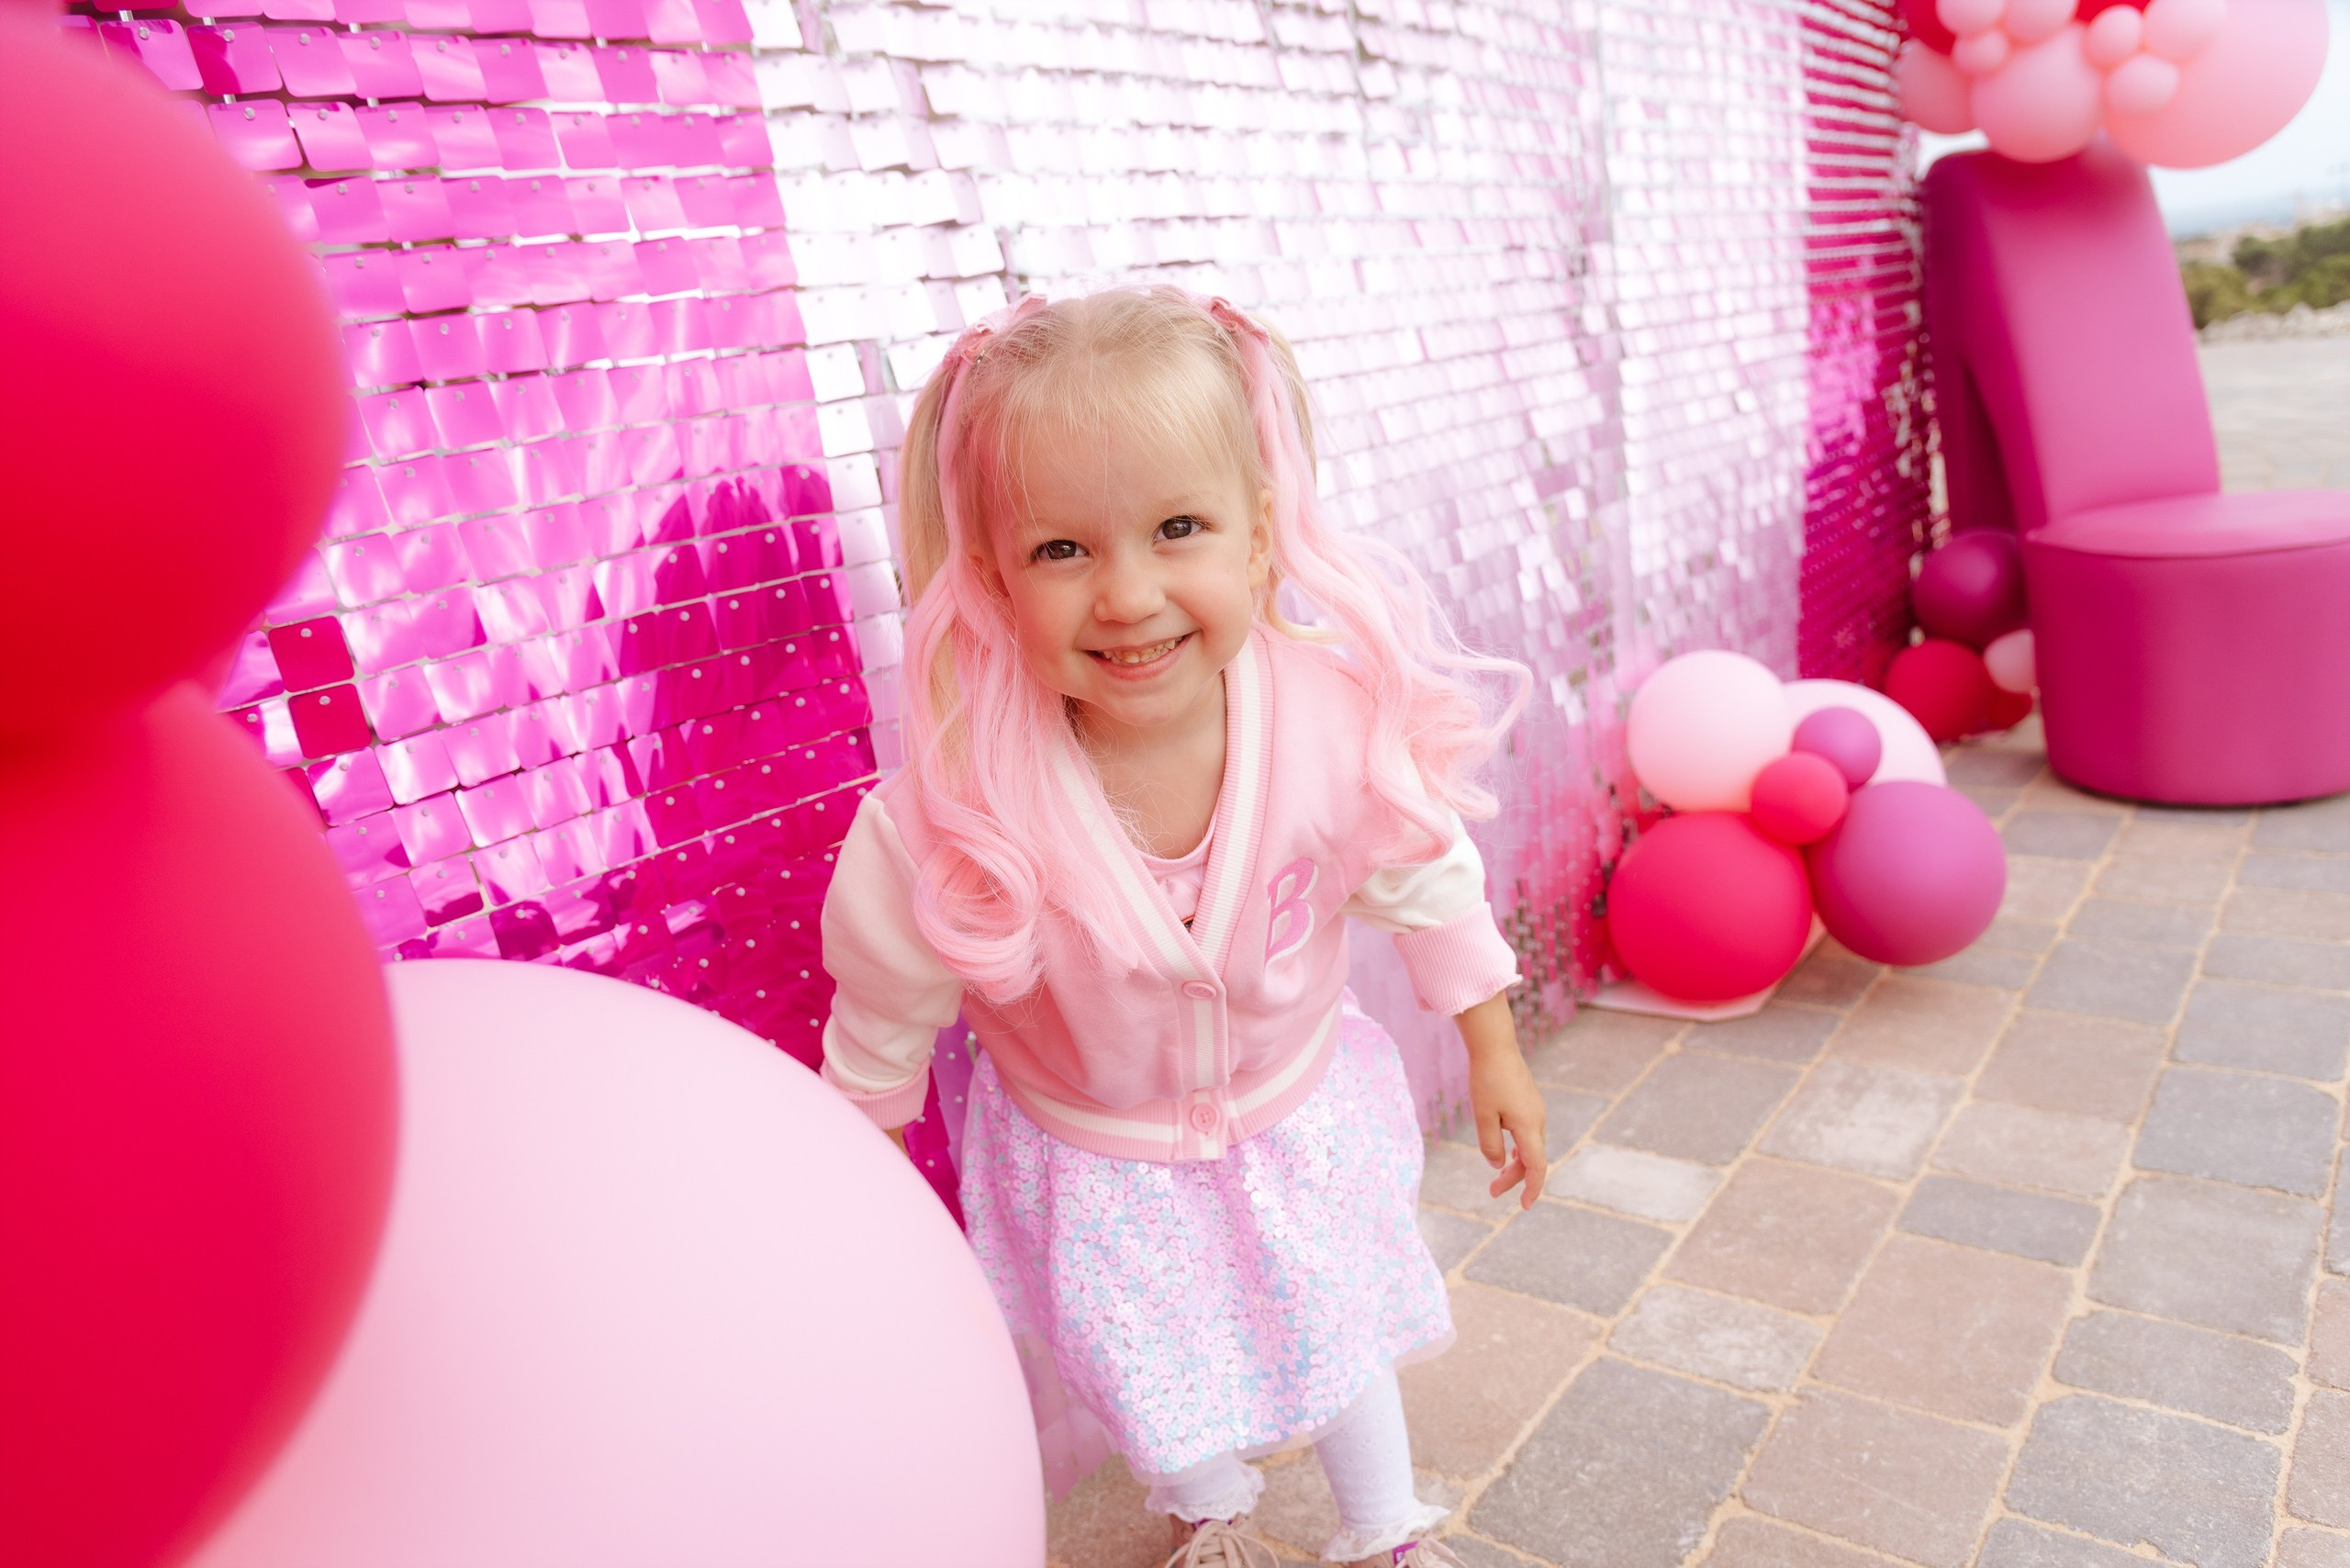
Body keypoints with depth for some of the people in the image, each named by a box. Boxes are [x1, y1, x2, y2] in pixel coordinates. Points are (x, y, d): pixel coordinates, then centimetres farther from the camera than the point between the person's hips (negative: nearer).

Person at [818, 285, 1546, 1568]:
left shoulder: (1336, 714, -32)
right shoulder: (965, 802, -37)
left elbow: (1425, 878, -10)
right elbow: (886, 1009, -16)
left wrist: (1495, 1054, 2)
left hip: (1298, 1108, 1)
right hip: (1092, 1156, -1)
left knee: (1339, 1328, 24)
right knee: (1153, 1369, 23)